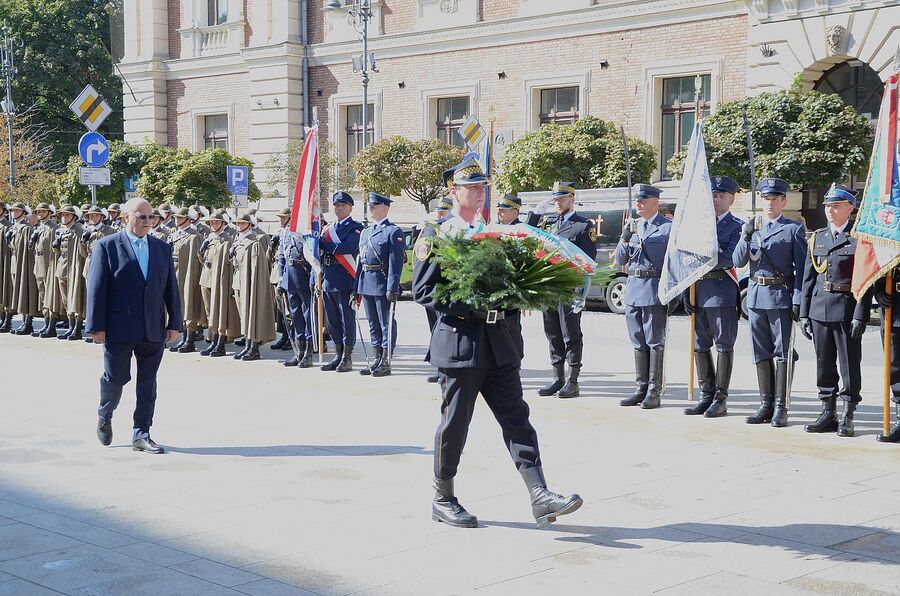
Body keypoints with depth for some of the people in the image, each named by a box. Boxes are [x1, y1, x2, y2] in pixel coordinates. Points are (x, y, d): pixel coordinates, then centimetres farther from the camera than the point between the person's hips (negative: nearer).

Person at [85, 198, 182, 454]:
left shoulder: (163, 248, 11)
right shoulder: (107, 246, -2)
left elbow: (171, 288, 11)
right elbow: (96, 288, -5)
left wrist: (174, 323, 5)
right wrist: (97, 326, -10)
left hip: (153, 330, 4)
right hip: (119, 329, -4)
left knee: (148, 383, 5)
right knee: (115, 378, 4)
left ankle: (141, 435, 13)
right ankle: (104, 417, 33)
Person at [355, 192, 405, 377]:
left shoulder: (393, 232, -6)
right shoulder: (365, 232, 18)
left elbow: (396, 262, -13)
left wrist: (392, 288, -20)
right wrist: (356, 288, 15)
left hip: (382, 283, -8)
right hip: (366, 283, 8)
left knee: (386, 323, -1)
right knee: (373, 324, 12)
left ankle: (386, 363, 2)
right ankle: (377, 360, 20)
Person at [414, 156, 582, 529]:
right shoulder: (436, 236, -3)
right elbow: (423, 292, -9)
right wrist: (468, 305, -19)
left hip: (497, 340, 6)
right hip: (459, 338, -6)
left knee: (516, 417, -1)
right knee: (455, 423, 2)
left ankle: (540, 498, -5)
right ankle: (443, 500, 17)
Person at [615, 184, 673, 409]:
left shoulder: (668, 227, -3)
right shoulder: (634, 226, 15)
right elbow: (620, 261, 13)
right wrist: (624, 238, -4)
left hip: (655, 289, -6)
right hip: (633, 288, 6)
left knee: (655, 342, -2)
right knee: (638, 342, 10)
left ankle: (654, 392, 1)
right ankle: (641, 389, 16)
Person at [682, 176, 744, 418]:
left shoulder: (737, 227, -1)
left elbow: (728, 260, -15)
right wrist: (687, 293, 7)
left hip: (723, 292, -6)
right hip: (699, 291, 6)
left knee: (724, 345, 0)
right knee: (700, 345, 9)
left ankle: (721, 398, 5)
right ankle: (706, 396, 18)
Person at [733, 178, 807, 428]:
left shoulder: (793, 229, 0)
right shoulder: (751, 226, 12)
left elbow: (801, 268, -3)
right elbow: (738, 262, 6)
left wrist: (798, 301, -10)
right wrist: (745, 238, -11)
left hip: (781, 296, -4)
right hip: (756, 295, 5)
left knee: (781, 353, -2)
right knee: (761, 353, 9)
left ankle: (780, 408, 1)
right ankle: (766, 405, 16)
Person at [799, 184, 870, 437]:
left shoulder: (859, 238, -3)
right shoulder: (816, 238, 13)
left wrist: (860, 316, -14)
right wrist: (804, 313, 8)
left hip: (847, 310, -5)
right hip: (819, 309, 5)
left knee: (849, 364, 0)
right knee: (824, 364, 10)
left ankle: (847, 418, 6)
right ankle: (828, 414, 19)